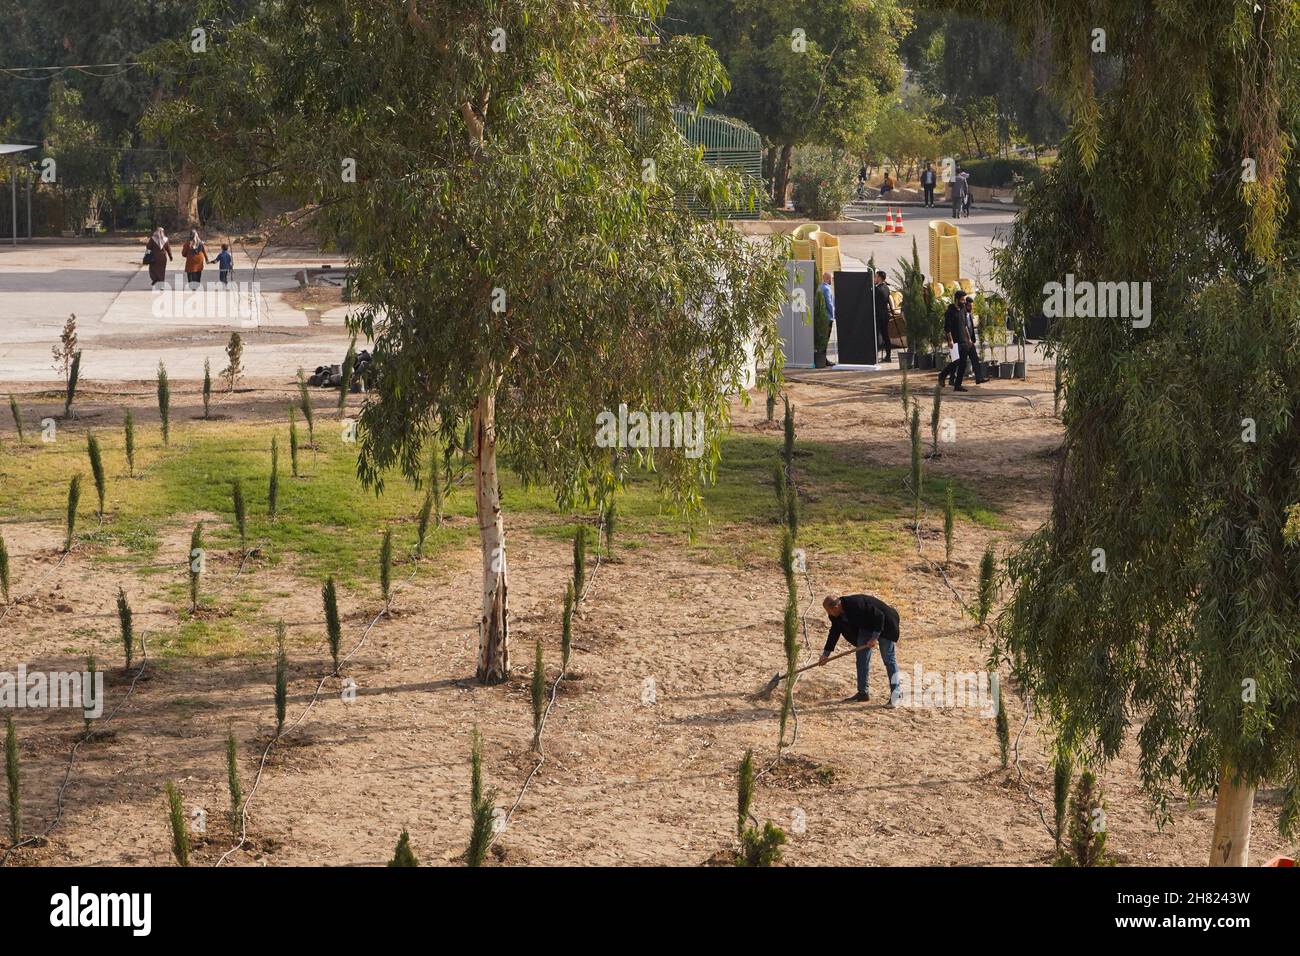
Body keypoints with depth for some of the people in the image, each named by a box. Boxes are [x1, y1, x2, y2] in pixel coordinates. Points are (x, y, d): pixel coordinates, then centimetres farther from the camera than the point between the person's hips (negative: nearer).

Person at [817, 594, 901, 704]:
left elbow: (879, 616, -30)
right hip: (866, 626, 9)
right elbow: (834, 632, 4)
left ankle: (895, 696, -6)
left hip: (883, 623, -9)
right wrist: (825, 654, 3)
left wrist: (875, 637, -26)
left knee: (888, 659, -7)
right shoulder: (837, 615, -9)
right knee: (861, 657, 5)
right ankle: (863, 692, 12)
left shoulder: (857, 605, -36)